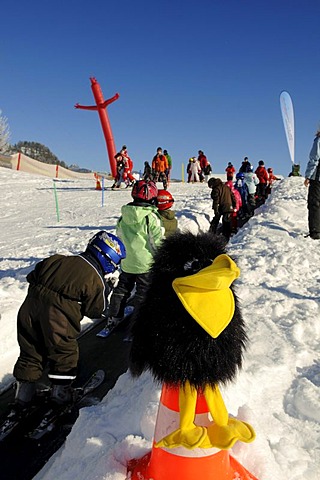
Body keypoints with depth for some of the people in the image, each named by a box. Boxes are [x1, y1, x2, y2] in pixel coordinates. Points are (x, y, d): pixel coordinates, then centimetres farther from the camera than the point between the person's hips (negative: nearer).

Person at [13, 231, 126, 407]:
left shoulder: (56, 260, 10)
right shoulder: (95, 279, -7)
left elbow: (32, 277, 17)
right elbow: (95, 310, 1)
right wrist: (106, 289, 12)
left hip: (30, 308, 6)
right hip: (58, 318, -5)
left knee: (30, 350, 21)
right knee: (65, 352, 18)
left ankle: (24, 391, 31)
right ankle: (60, 390, 27)